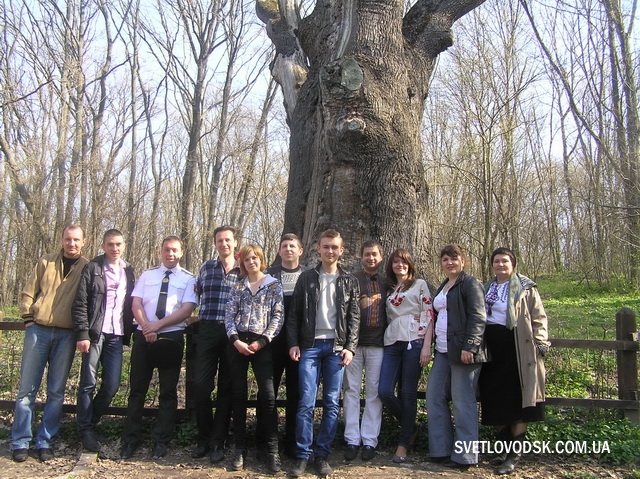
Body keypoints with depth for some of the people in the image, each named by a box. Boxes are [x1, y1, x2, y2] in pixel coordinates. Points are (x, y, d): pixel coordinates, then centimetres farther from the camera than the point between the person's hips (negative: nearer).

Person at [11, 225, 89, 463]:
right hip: (38, 330, 1)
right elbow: (28, 293, 9)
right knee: (27, 388, 3)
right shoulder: (46, 263, 7)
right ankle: (20, 442, 12)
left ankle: (45, 442, 14)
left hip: (66, 335, 0)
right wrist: (28, 318, 0)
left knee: (56, 391, 4)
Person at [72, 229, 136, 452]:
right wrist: (82, 333, -11)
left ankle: (90, 421, 24)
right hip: (95, 333, -4)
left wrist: (130, 330, 6)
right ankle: (85, 429, 16)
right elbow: (80, 303, -4)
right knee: (88, 383, 2)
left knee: (112, 385, 3)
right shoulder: (92, 268, 1)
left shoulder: (128, 271, 15)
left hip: (116, 335, 4)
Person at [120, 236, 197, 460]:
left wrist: (158, 325, -15)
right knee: (137, 389, 6)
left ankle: (161, 442, 16)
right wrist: (147, 328, -14)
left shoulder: (188, 279, 3)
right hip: (143, 336, 2)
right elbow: (136, 305, 3)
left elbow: (187, 310, -7)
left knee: (168, 391, 6)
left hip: (171, 338, -2)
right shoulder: (147, 275, 11)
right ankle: (131, 440, 17)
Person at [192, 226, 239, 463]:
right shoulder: (206, 267, 10)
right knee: (201, 384, 0)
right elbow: (197, 295, 19)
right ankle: (204, 438, 17)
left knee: (226, 387, 5)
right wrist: (199, 316, 8)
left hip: (232, 333, -1)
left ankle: (218, 441, 15)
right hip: (207, 330, 1)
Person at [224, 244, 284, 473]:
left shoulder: (273, 284, 5)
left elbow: (278, 315, -1)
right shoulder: (238, 286, 12)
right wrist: (235, 340, -10)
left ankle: (272, 450, -1)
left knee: (268, 395, -10)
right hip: (238, 343, 3)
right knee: (238, 395, 5)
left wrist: (262, 341, -10)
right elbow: (229, 314, 5)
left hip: (261, 343, -2)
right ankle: (240, 448, 15)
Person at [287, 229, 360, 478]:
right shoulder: (306, 278, 7)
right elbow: (294, 314, 6)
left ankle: (323, 455, 13)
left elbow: (354, 317, 6)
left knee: (332, 403, 4)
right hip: (310, 346, -1)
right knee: (306, 402, -3)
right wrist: (293, 343, -3)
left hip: (336, 347, 1)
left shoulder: (349, 281, 8)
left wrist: (350, 347, -3)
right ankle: (303, 455, 6)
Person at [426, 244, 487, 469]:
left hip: (462, 351, -9)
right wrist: (435, 346, 19)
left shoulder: (470, 283, -5)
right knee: (434, 397, 8)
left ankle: (464, 456, 7)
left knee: (462, 401, -3)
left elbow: (478, 317, -13)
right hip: (443, 351, 9)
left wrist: (469, 347, -21)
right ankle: (441, 450, 18)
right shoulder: (442, 287, 20)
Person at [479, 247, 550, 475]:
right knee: (496, 400, 8)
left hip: (517, 348, -5)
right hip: (492, 349, 5)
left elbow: (539, 318, -2)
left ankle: (514, 455, 3)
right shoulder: (487, 288, 17)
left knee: (517, 400, -3)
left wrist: (540, 343, -11)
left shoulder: (525, 288, 2)